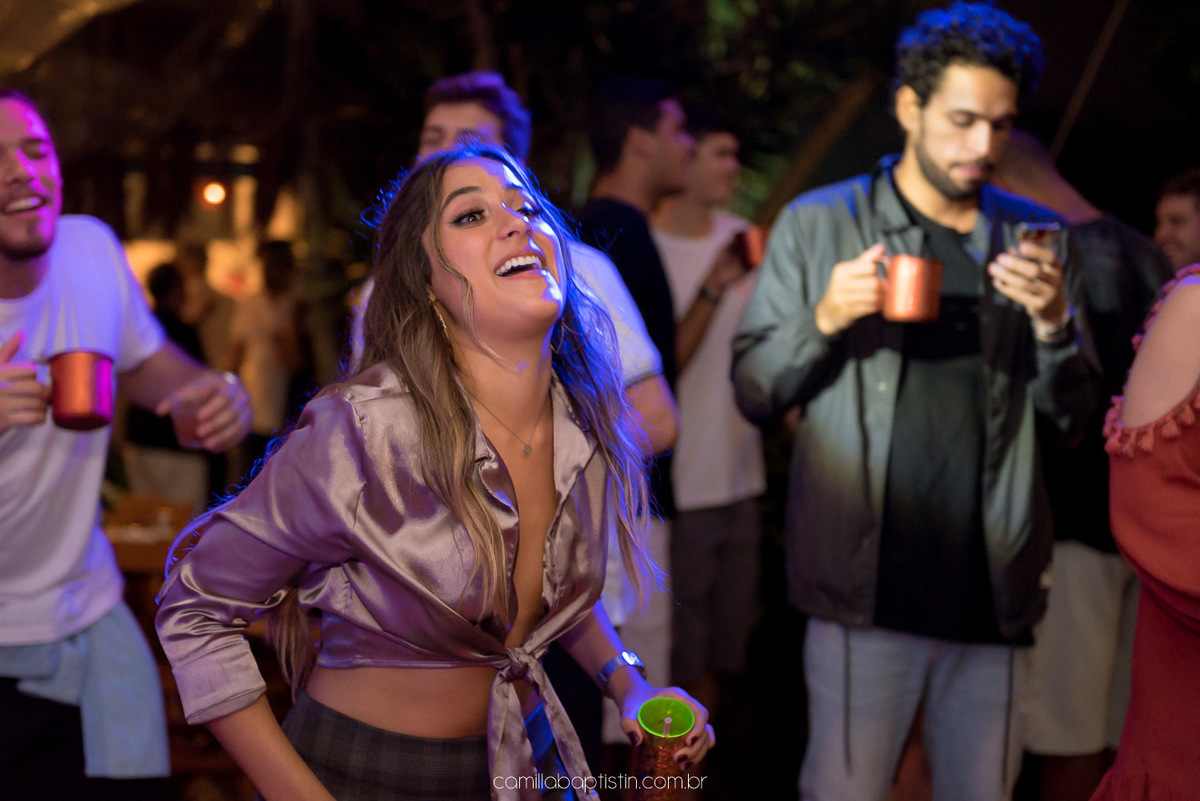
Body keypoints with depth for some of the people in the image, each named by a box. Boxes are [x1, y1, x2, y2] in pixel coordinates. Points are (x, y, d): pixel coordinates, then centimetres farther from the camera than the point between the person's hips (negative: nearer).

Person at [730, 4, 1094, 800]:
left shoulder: (1034, 236, 10)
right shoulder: (818, 225, 2)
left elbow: (1070, 412, 9)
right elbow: (753, 391, 2)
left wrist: (1053, 321, -10)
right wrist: (824, 319, -16)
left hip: (994, 587, 3)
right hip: (869, 585, -3)